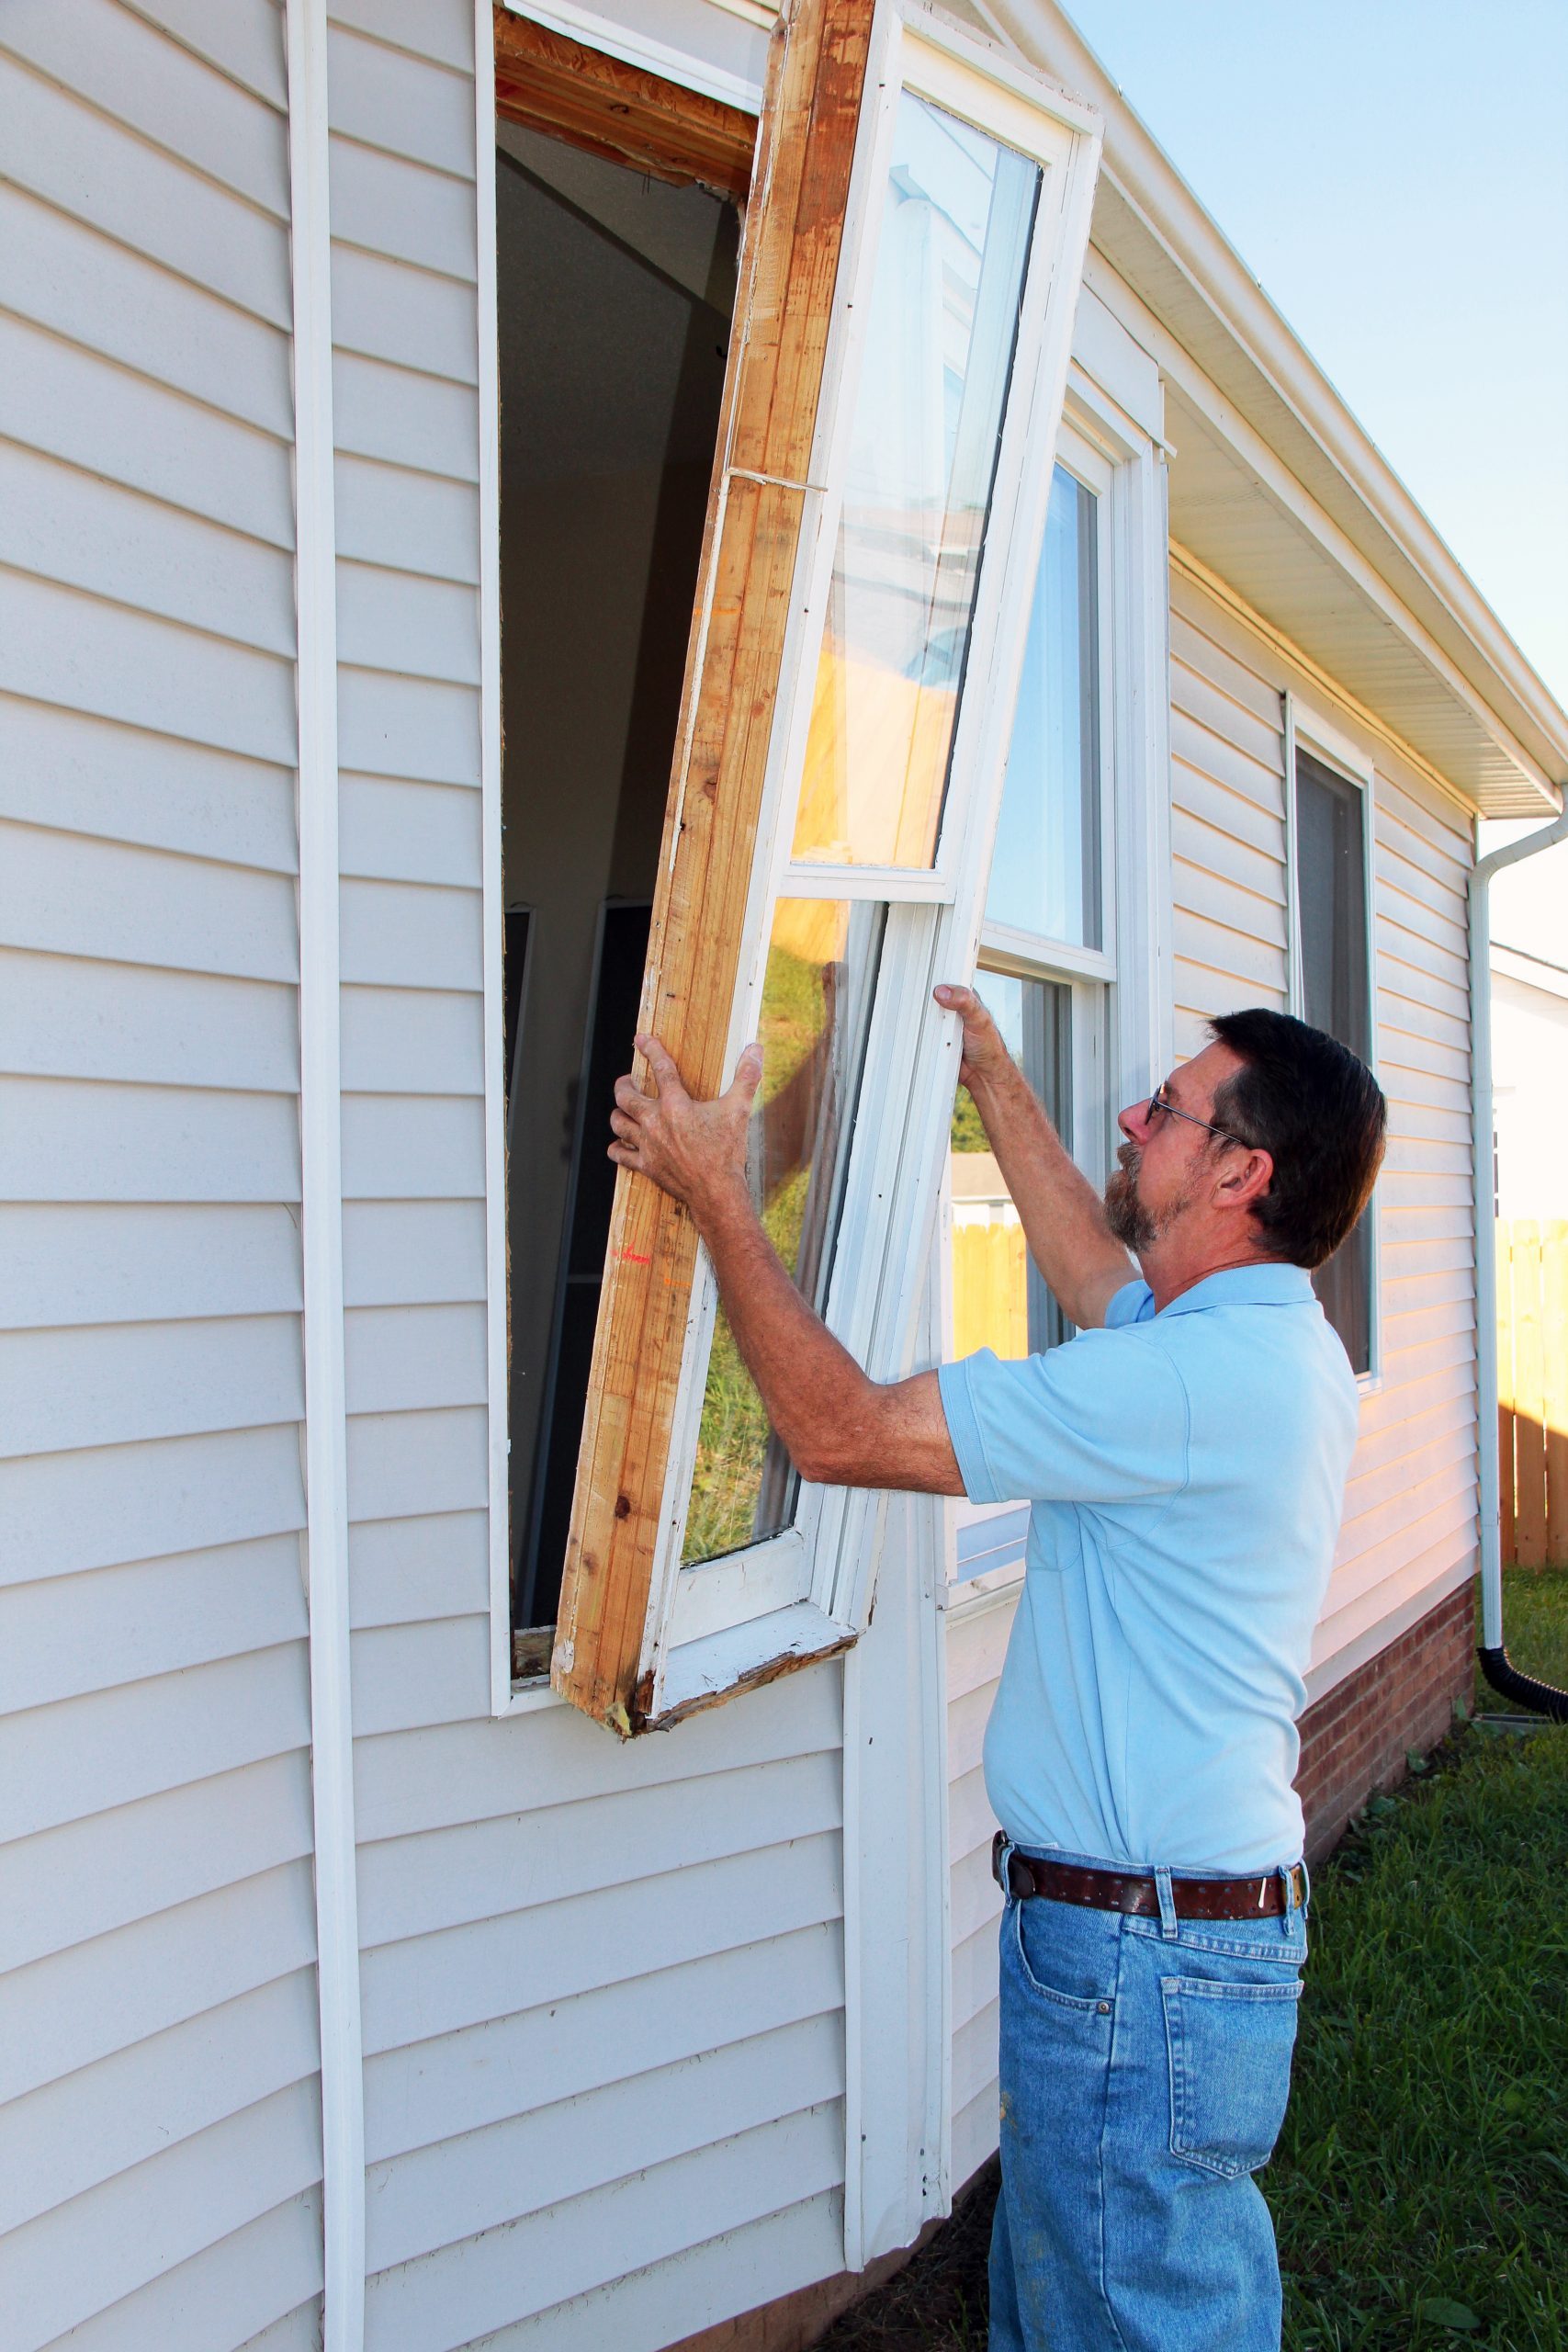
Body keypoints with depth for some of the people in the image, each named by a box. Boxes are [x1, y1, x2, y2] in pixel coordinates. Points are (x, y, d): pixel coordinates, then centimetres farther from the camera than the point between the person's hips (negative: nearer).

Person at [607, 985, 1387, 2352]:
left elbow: (844, 1431, -23)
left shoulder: (1207, 1374, -26)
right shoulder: (1278, 1344, 5)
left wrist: (713, 1191, -14)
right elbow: (1093, 1269, 26)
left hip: (1141, 1963, -10)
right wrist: (990, 1070, 33)